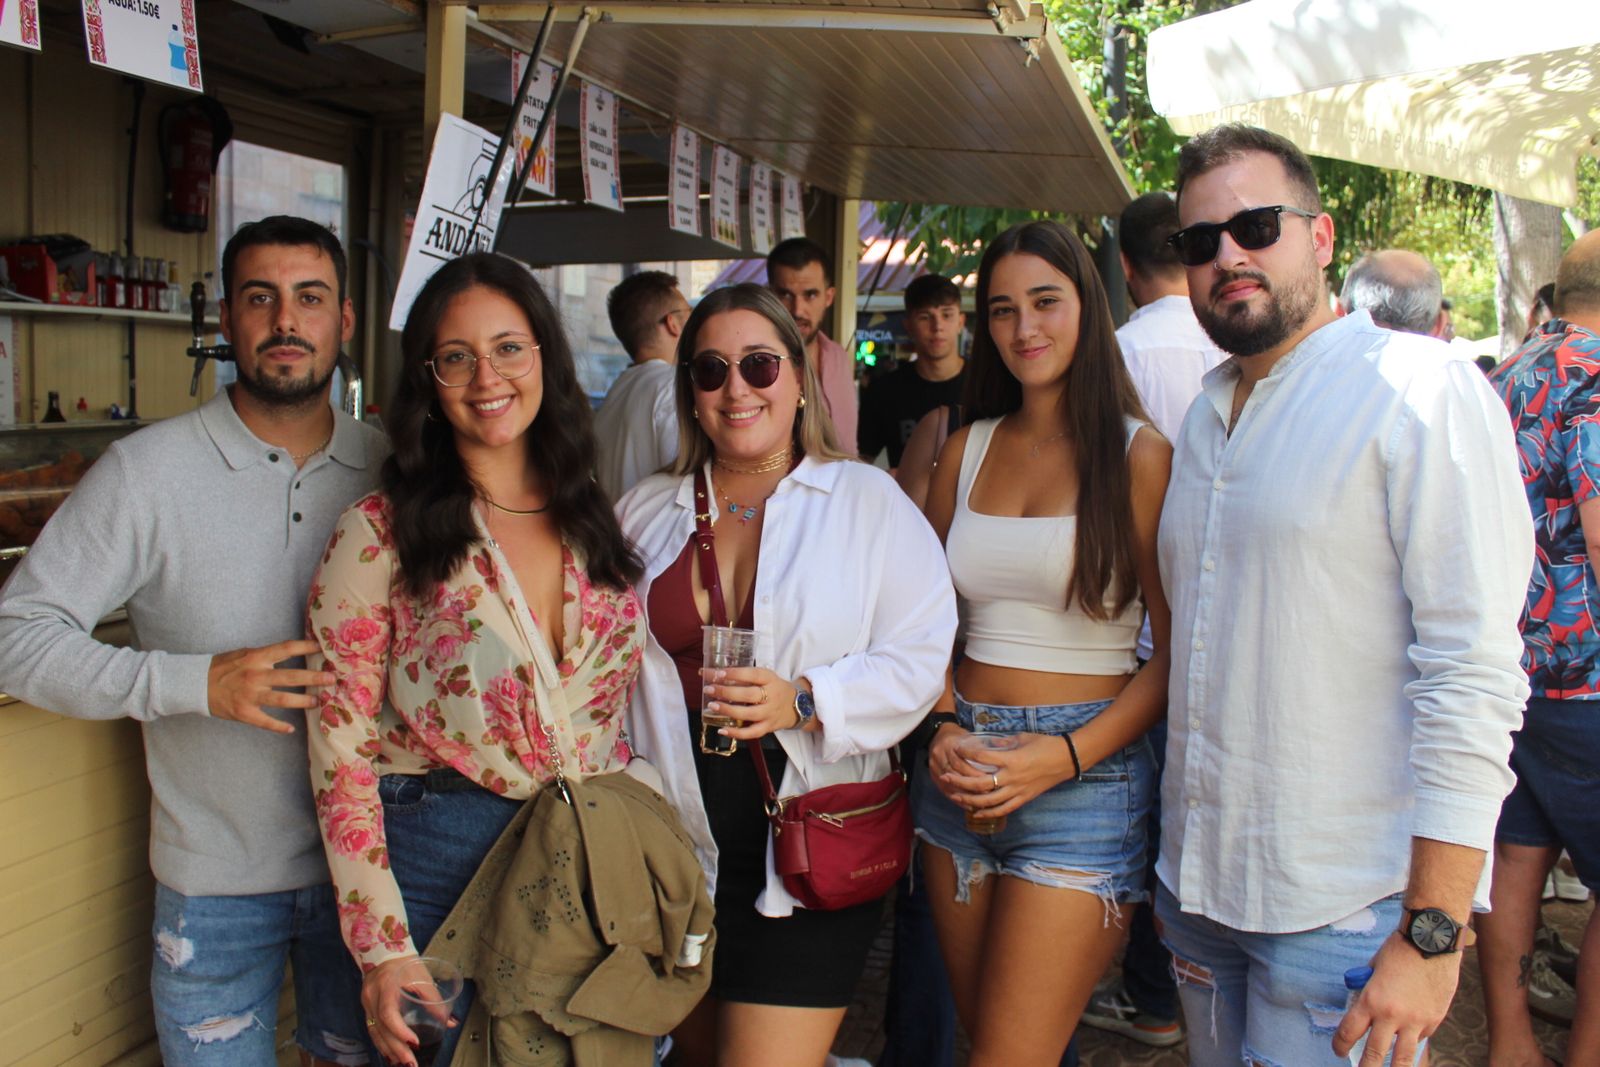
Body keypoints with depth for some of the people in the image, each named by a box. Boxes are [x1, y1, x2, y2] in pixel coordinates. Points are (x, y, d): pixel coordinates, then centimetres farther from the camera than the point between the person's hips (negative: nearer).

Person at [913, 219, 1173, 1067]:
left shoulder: (1139, 455, -5)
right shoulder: (967, 449, 8)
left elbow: (1177, 650, -8)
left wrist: (1068, 756, -18)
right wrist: (943, 727, -2)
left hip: (1087, 775, -5)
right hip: (963, 772, 5)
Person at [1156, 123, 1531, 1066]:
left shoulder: (1420, 389, -10)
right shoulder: (1205, 418, 12)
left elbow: (1474, 676, -16)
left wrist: (1433, 929, -18)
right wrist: (1176, 878, 14)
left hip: (1348, 913, -6)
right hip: (1203, 884, 7)